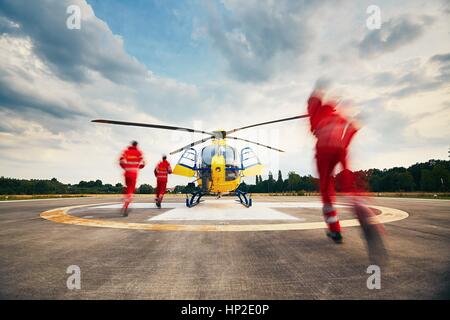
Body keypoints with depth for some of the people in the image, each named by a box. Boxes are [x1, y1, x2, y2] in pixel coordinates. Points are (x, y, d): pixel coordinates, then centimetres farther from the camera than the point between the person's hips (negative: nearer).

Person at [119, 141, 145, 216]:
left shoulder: (126, 151, 9)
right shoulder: (139, 152, 4)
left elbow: (121, 161, -3)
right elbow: (142, 164, -2)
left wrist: (125, 167, 12)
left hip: (127, 172, 3)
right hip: (134, 173, -3)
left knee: (128, 187, 24)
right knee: (131, 190, -4)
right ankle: (125, 207, -16)